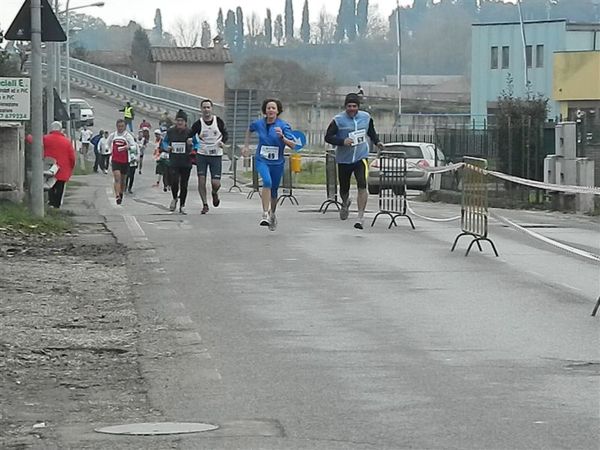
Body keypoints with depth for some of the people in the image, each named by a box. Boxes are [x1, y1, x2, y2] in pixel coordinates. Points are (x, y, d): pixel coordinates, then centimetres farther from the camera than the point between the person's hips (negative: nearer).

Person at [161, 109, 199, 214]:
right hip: (173, 162, 0)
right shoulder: (170, 131, 2)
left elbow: (196, 143, 8)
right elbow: (164, 141, 17)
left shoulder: (190, 132, -3)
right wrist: (166, 147, -4)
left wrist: (194, 149, -12)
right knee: (174, 182, -14)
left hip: (186, 163, 0)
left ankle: (182, 205, 20)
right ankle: (174, 198, 16)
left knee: (184, 185, 5)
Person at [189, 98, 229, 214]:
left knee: (216, 183, -5)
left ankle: (214, 193, 31)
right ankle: (205, 204, 8)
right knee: (201, 180, -7)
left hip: (216, 155, 0)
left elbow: (225, 134, 10)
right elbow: (189, 136, 2)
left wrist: (223, 142, -10)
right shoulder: (198, 124, -4)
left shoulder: (218, 121, -2)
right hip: (202, 155, 0)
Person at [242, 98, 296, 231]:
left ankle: (272, 215, 40)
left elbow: (293, 145, -14)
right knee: (267, 181, -29)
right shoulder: (258, 124, -2)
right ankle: (265, 214, -29)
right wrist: (246, 146, 20)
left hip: (277, 162, 1)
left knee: (274, 191, 13)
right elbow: (249, 129, 23)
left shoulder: (283, 125, -9)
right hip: (262, 160, -1)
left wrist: (282, 137, -30)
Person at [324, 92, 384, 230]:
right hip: (344, 160, 0)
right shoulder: (338, 120, -9)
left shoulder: (366, 117, 3)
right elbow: (328, 137, -9)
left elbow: (371, 131, 22)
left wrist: (377, 141, 6)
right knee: (344, 189, 13)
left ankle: (360, 217, -19)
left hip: (361, 157, 0)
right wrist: (342, 141, -23)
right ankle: (345, 203, 50)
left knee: (362, 186, -20)